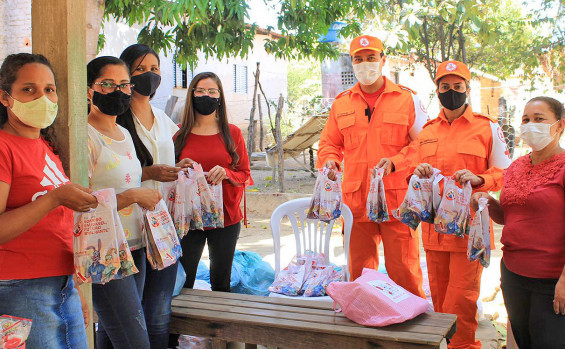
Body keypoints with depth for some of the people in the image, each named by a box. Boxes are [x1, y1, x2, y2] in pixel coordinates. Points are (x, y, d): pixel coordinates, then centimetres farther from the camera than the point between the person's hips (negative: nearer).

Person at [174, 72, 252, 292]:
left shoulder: (232, 133, 5)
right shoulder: (180, 133, 4)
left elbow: (245, 175, 5)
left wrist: (226, 173, -14)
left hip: (225, 218, 1)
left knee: (221, 283, 10)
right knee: (182, 283, 1)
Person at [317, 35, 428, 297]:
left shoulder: (406, 98, 6)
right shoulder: (342, 103, 14)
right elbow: (329, 142, 21)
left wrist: (396, 162, -12)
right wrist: (329, 160, -2)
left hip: (397, 199, -3)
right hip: (356, 200, 3)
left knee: (404, 270, -1)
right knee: (359, 271, 10)